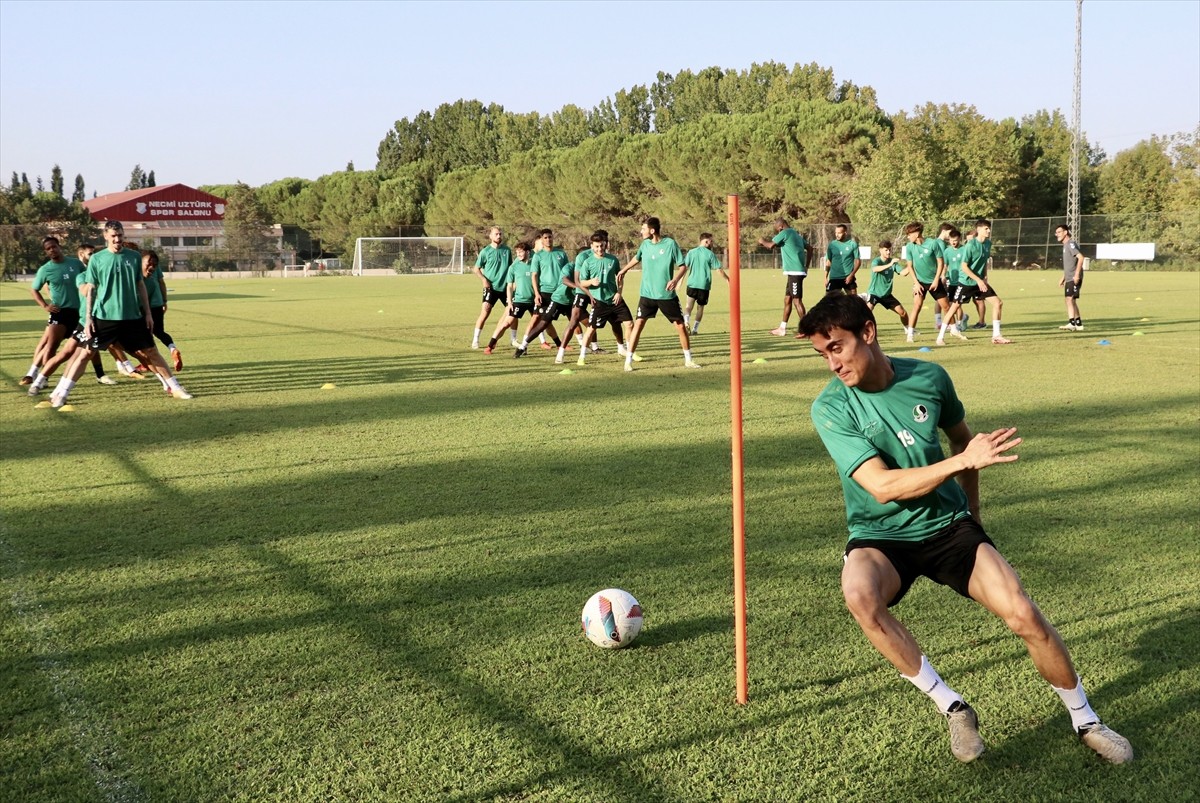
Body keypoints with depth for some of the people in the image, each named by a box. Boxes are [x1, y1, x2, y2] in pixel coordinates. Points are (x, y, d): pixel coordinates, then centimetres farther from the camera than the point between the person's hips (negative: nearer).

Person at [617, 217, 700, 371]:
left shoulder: (670, 244, -10)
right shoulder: (645, 244, 1)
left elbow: (683, 266, -7)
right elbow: (637, 258, 23)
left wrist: (675, 279, -23)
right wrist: (624, 270, 31)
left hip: (667, 295, -2)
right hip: (647, 294, 2)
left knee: (680, 325, 4)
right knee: (638, 325, -9)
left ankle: (688, 360, 20)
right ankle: (628, 361, -4)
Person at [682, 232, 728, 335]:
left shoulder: (691, 252, 4)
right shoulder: (710, 254, -3)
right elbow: (719, 269, -1)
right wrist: (727, 278, 12)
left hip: (692, 284, 1)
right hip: (704, 285, -1)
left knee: (689, 306, 3)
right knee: (700, 307, 13)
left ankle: (686, 321, -24)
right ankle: (695, 329, 14)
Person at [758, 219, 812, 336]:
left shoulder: (785, 233, -8)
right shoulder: (796, 234, 19)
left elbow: (771, 245, -14)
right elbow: (809, 248, 20)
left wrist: (762, 241, 8)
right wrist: (806, 266, 17)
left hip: (794, 271, -10)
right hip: (794, 272, 10)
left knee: (796, 300, -8)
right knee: (787, 299, 15)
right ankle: (782, 328, 21)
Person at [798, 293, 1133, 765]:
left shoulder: (929, 377, -6)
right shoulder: (830, 408, -16)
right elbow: (882, 485, -25)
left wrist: (972, 514, 21)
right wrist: (963, 461, -32)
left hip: (947, 525, 2)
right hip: (879, 537, -2)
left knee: (1024, 616, -12)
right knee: (859, 594, -35)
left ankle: (1085, 721, 15)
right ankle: (952, 709, -18)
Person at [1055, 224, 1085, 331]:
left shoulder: (1071, 244, -10)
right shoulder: (1065, 245, 19)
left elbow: (1080, 257, -21)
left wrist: (1077, 274, -26)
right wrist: (1063, 278, 26)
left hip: (1074, 279, -10)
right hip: (1069, 279, 10)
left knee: (1070, 298, -18)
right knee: (1071, 300, 12)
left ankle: (1071, 323, -24)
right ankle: (1079, 324, 18)